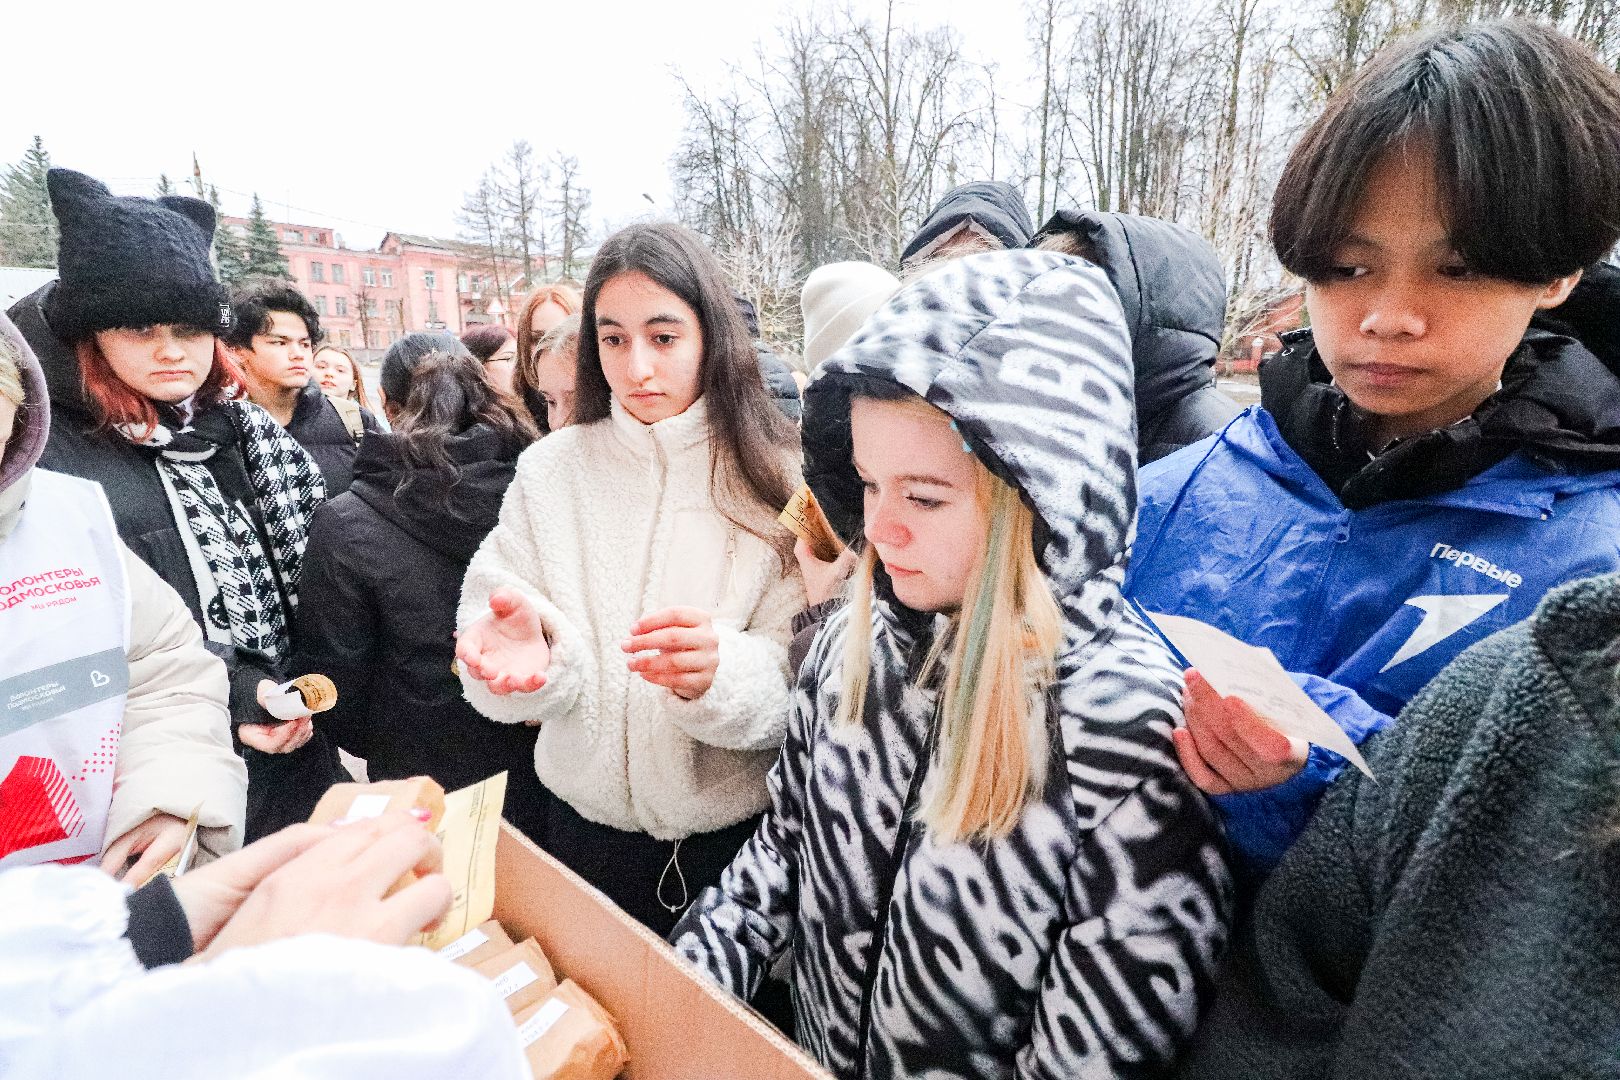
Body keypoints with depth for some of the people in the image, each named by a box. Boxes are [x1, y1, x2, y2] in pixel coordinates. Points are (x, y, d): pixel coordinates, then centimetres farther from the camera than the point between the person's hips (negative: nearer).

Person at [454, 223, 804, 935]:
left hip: (737, 834, -1)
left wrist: (718, 670, -36)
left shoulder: (774, 476, -10)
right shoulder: (551, 470, -3)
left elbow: (798, 675, -15)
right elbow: (488, 614, -7)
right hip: (586, 823, 2)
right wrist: (525, 649, -30)